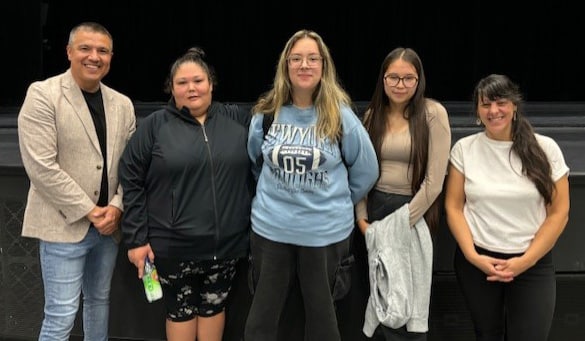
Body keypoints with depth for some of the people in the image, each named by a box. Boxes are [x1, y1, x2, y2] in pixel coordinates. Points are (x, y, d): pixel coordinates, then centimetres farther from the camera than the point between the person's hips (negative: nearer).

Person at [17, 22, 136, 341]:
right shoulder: (43, 94, -9)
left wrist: (116, 206, -8)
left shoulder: (122, 104, 7)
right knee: (61, 314, -2)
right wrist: (88, 211, -15)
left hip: (108, 223, 6)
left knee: (99, 300, 18)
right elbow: (41, 167, -16)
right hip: (65, 224, -5)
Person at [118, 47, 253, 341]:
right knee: (180, 310, 13)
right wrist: (136, 238, -7)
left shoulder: (237, 119, 3)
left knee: (214, 306, 17)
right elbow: (131, 182, -4)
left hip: (226, 242, 2)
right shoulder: (154, 125, -3)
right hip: (173, 244, -2)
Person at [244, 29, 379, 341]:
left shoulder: (340, 115, -7)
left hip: (326, 232, -1)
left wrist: (336, 202, 8)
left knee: (321, 315, 15)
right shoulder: (266, 113, -1)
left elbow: (366, 170, 3)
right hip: (271, 229, 2)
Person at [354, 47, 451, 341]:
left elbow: (434, 181, -13)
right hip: (374, 209, 4)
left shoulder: (433, 113, -9)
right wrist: (361, 218, -3)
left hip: (414, 213, -4)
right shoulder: (372, 115, 6)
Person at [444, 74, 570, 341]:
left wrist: (525, 261, -9)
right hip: (476, 262, 1)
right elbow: (453, 207, 0)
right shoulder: (464, 149, -1)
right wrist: (472, 256, -10)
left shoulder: (545, 148, -4)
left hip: (533, 264, -1)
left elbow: (559, 212, -3)